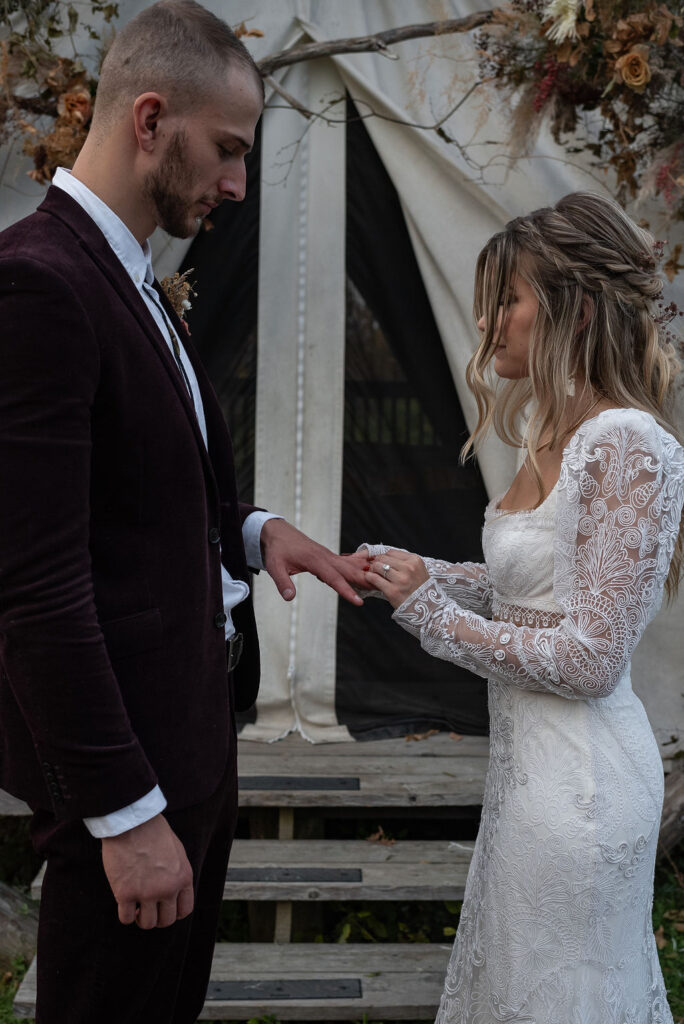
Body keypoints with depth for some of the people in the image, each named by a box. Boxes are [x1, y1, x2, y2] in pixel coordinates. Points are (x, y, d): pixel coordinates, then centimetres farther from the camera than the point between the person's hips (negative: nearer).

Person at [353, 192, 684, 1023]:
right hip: (532, 758, 9)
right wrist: (419, 573, -1)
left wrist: (429, 611, -16)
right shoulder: (559, 434, 6)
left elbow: (590, 660, -23)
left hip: (577, 773, -9)